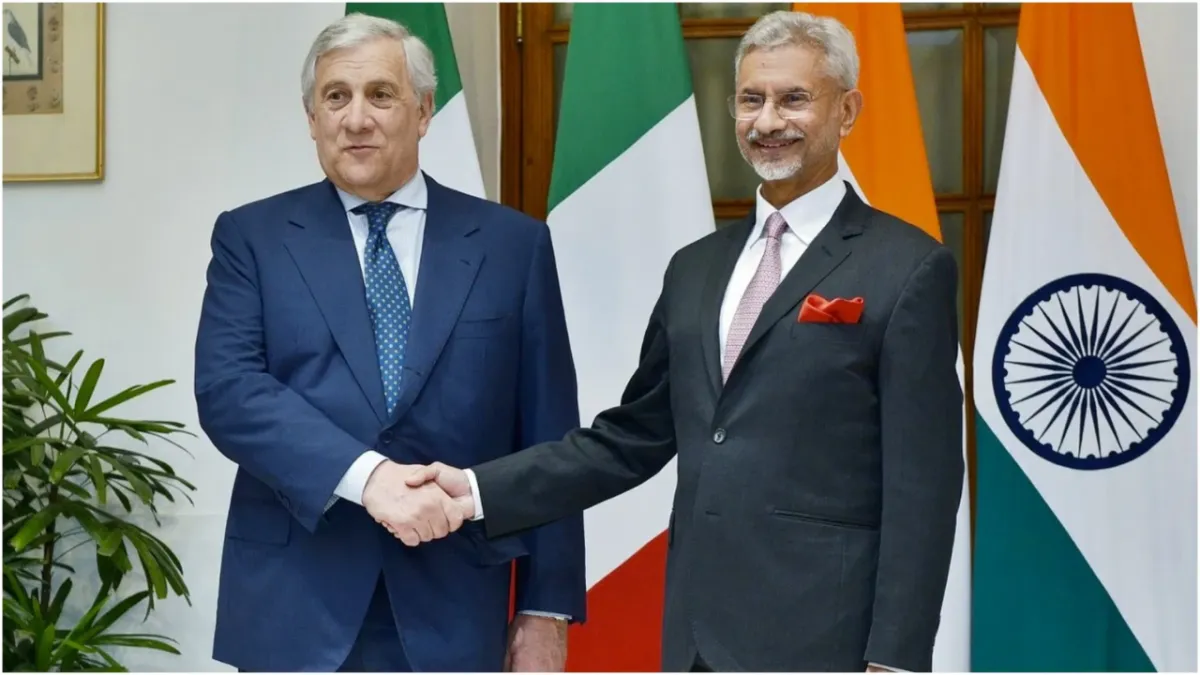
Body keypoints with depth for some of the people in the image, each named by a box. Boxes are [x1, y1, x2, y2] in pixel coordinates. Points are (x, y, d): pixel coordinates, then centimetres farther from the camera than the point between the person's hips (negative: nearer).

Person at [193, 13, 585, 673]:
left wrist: (546, 606, 0)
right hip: (294, 606, 0)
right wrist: (367, 474, -23)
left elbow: (547, 439, 4)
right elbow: (226, 388, -10)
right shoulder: (251, 238, 4)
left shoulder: (512, 244, 5)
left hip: (451, 610, 1)